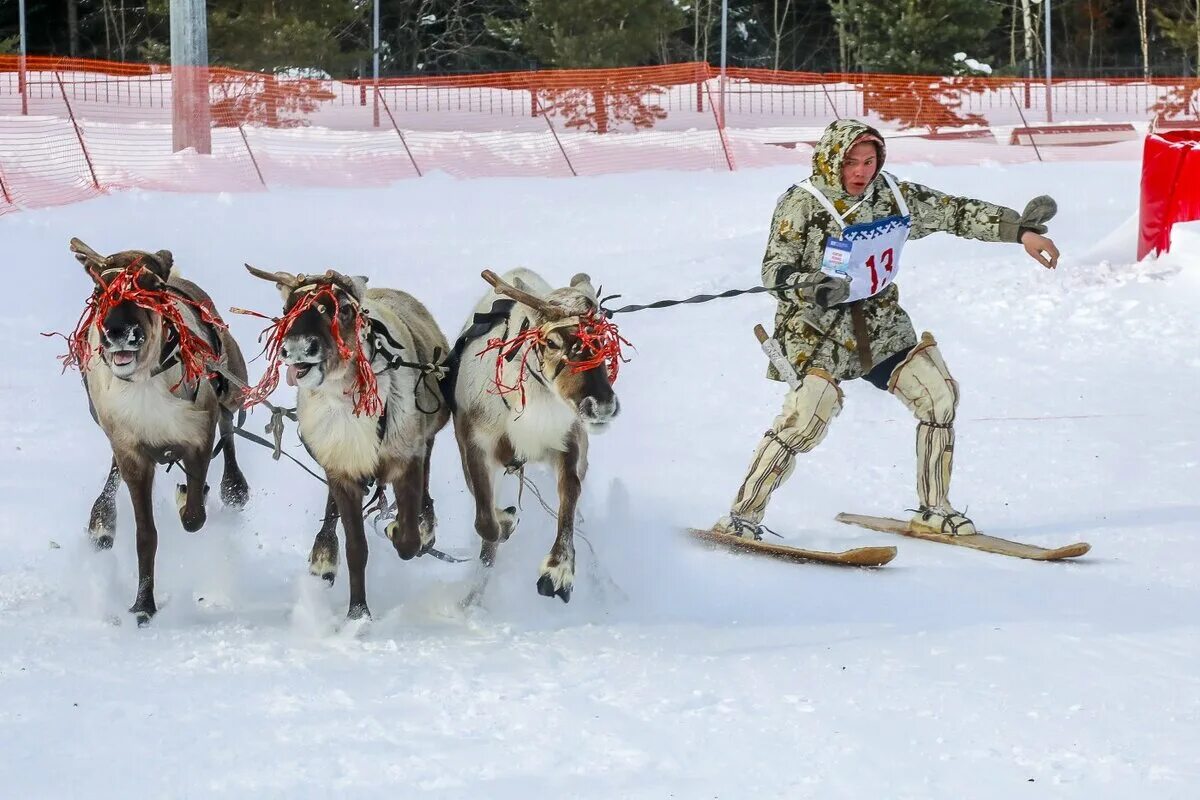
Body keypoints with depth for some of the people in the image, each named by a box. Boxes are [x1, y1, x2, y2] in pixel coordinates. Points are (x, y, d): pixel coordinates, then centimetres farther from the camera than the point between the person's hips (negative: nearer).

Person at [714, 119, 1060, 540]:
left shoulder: (895, 196, 0)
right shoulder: (801, 205, -14)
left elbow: (956, 212, 8)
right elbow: (775, 270, -20)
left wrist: (1020, 229, 4)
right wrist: (811, 286, -41)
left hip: (881, 326, 6)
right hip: (819, 331, -6)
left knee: (938, 395, -2)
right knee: (806, 416, -24)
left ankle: (933, 509, 15)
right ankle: (742, 516, -17)